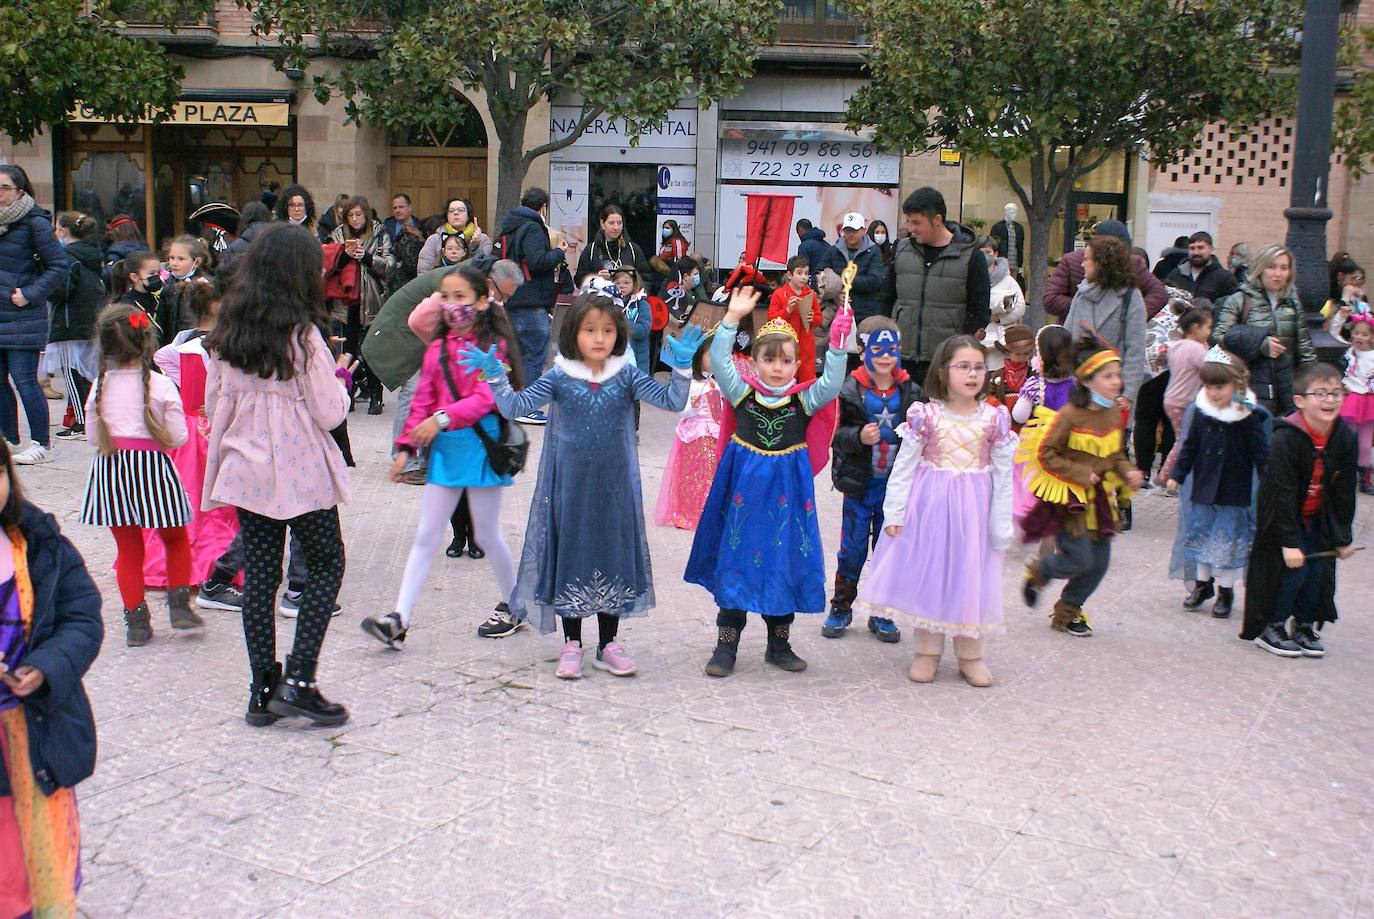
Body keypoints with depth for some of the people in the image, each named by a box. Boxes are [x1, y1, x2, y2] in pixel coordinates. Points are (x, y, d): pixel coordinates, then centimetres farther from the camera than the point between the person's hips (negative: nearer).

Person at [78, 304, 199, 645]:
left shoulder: (100, 387, -1)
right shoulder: (162, 386, -10)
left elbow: (92, 435, 4)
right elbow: (177, 437, -9)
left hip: (110, 471, 3)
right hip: (152, 467, -3)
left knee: (128, 548, 12)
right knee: (175, 539, 19)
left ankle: (136, 620, 13)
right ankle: (179, 604, 17)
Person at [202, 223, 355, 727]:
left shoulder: (226, 334, 2)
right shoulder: (303, 335, -15)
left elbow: (213, 405, 9)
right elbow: (329, 414, -13)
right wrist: (341, 379, 5)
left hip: (246, 471, 5)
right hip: (303, 473, -5)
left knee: (259, 576, 11)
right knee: (326, 562, 10)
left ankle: (263, 691, 15)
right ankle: (298, 679, 2)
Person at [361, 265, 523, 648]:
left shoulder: (494, 345, -6)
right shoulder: (438, 348, 10)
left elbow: (486, 397, -17)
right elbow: (422, 401, 11)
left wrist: (443, 418, -26)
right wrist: (407, 447, 6)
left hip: (480, 444, -5)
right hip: (443, 448, 5)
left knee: (487, 534, 6)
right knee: (426, 535, 3)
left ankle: (512, 607, 28)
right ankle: (398, 620, 0)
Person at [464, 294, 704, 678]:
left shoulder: (627, 376, -1)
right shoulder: (560, 378, -3)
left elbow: (673, 401, -7)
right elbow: (514, 407, -6)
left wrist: (682, 368, -20)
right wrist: (495, 376, -18)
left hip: (614, 487, 1)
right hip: (569, 485, -1)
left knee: (612, 554, 8)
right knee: (570, 554, 6)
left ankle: (608, 645, 22)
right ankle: (572, 645, 20)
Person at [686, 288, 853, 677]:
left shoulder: (805, 400, 2)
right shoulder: (742, 393, -1)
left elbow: (832, 383, -11)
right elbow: (720, 360, -10)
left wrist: (837, 345, -21)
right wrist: (732, 317, -17)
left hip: (786, 492, 1)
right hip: (744, 488, -1)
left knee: (784, 564, 9)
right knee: (735, 563, 3)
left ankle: (779, 644, 24)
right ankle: (726, 646, 13)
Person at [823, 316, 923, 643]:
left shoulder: (910, 392, 0)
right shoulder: (852, 390, -7)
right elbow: (838, 435, -9)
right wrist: (859, 436, -26)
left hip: (896, 485, 2)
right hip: (859, 483, -2)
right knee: (852, 548, 7)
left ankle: (882, 613, 22)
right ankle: (841, 608, 23)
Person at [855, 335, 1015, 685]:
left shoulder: (995, 418, -3)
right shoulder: (926, 414, -7)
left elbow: (1004, 475, 0)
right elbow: (904, 466, -3)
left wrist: (1002, 525, -1)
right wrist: (894, 513, -6)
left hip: (973, 508, 1)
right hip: (930, 505, -1)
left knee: (971, 578, 8)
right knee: (928, 574, 8)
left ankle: (970, 655, 22)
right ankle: (927, 651, 22)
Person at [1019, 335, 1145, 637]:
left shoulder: (1114, 413, 4)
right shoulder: (1070, 415, -17)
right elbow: (1047, 454, -14)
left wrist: (1128, 472, -3)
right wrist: (1081, 474, -17)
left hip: (1099, 496, 7)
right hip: (1069, 497, -7)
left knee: (1099, 562, 8)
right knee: (1080, 559, -10)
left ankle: (1068, 610, 28)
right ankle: (1037, 573, 21)